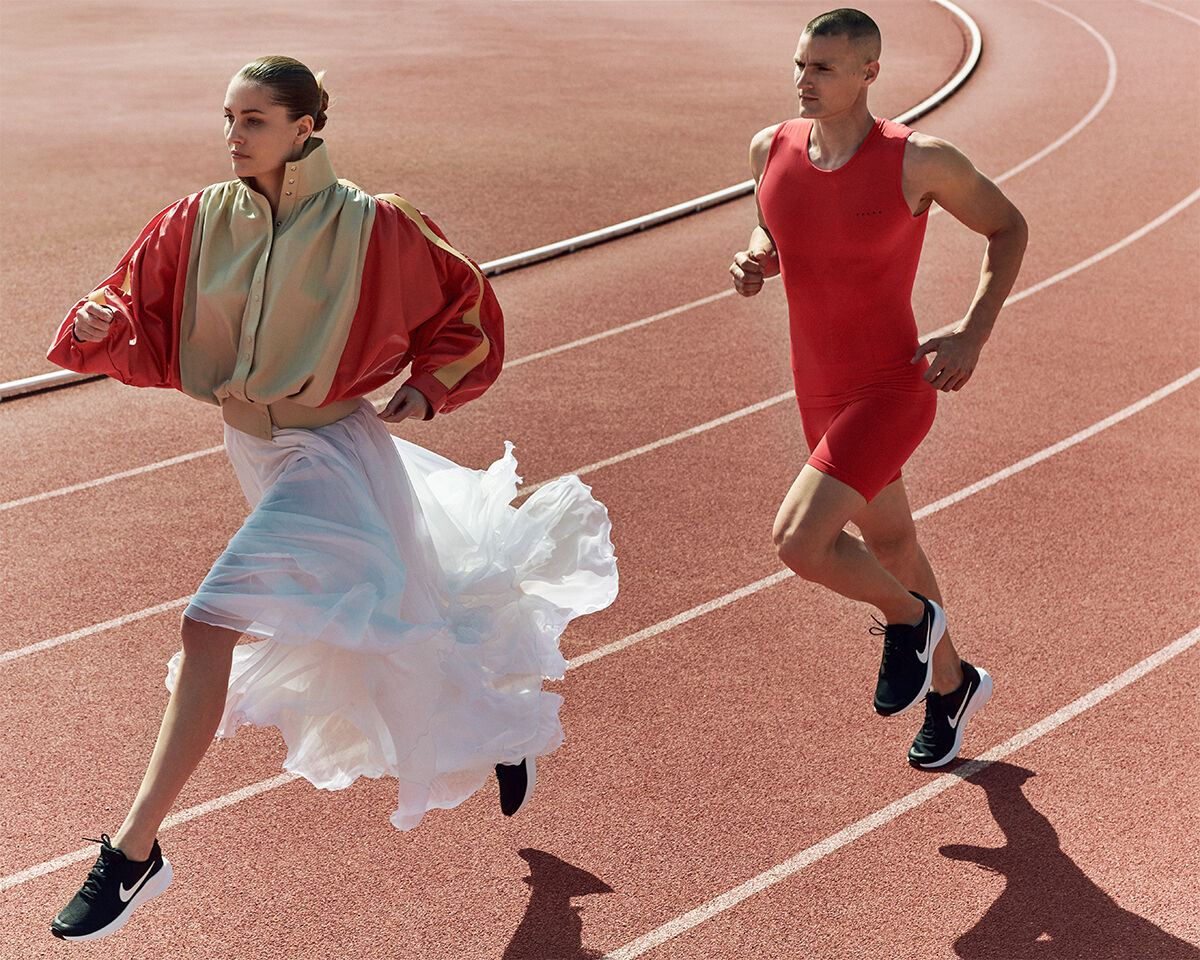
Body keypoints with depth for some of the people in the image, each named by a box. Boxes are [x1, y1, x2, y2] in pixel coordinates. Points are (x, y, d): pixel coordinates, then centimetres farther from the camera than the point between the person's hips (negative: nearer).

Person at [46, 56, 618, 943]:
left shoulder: (369, 226, -16)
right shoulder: (201, 222, -4)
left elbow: (468, 305, -1)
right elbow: (138, 318, 0)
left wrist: (426, 391, -7)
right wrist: (98, 326, -21)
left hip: (332, 453, -6)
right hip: (256, 450, 6)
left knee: (210, 623, -19)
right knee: (380, 615, 24)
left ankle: (136, 851, -9)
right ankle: (504, 725, 51)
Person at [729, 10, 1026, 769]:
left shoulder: (919, 161, -17)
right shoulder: (772, 149, -2)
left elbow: (1009, 227, -2)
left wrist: (974, 335, -13)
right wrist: (757, 261, -7)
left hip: (894, 392, -6)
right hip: (821, 394, 6)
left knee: (799, 541, -20)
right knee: (889, 541, 21)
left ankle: (907, 617, 12)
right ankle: (952, 686, 45)